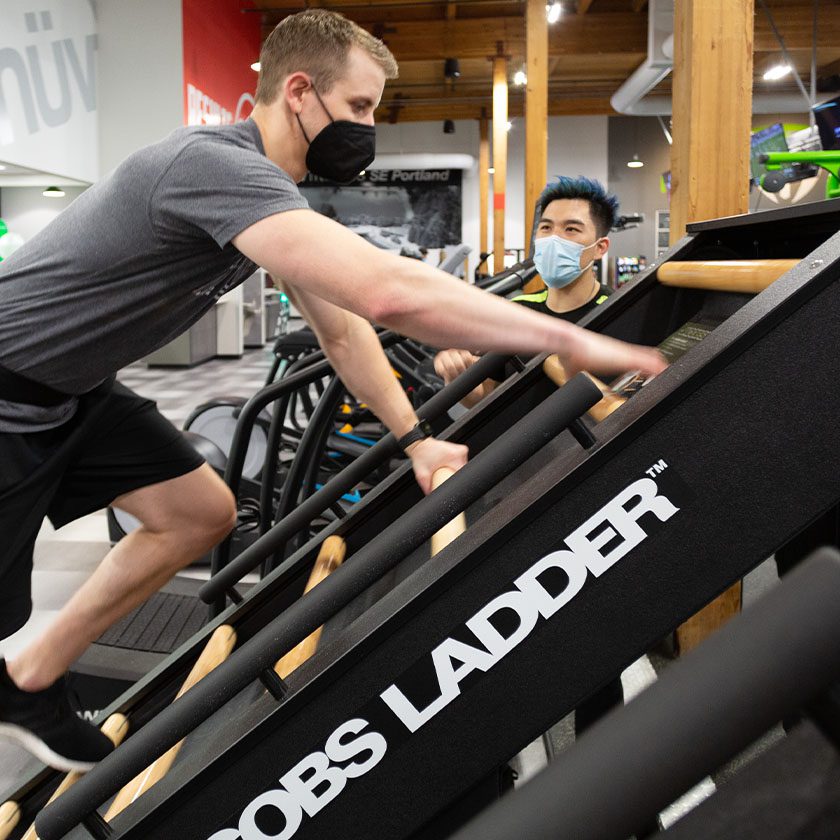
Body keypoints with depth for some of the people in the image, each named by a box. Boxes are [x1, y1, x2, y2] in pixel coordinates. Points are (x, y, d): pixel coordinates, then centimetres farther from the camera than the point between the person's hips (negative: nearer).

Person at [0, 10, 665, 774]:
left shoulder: (268, 190, 2)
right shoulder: (216, 165, -31)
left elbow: (344, 326, 7)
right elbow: (390, 293, -44)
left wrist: (415, 438, -2)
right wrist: (571, 341, -37)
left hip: (75, 391, 9)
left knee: (202, 514, 7)